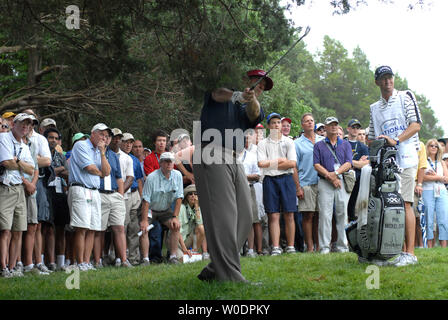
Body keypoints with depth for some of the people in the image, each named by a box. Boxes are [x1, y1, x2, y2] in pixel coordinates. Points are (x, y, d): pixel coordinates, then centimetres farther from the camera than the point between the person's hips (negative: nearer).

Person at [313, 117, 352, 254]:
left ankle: (342, 246, 3)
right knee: (325, 215, -8)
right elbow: (317, 165, 0)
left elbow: (348, 164, 4)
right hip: (325, 183, -2)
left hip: (343, 183, 2)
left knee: (343, 215, -1)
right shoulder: (319, 145, 12)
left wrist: (336, 173, -11)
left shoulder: (345, 144, 16)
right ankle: (324, 247, -8)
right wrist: (330, 176, -11)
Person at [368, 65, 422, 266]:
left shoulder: (405, 97, 7)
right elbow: (372, 137, 23)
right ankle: (401, 250, 5)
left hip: (405, 157, -5)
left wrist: (396, 140, -16)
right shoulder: (374, 108, 22)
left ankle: (409, 253, -17)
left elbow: (416, 124, -3)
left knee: (404, 203, -14)